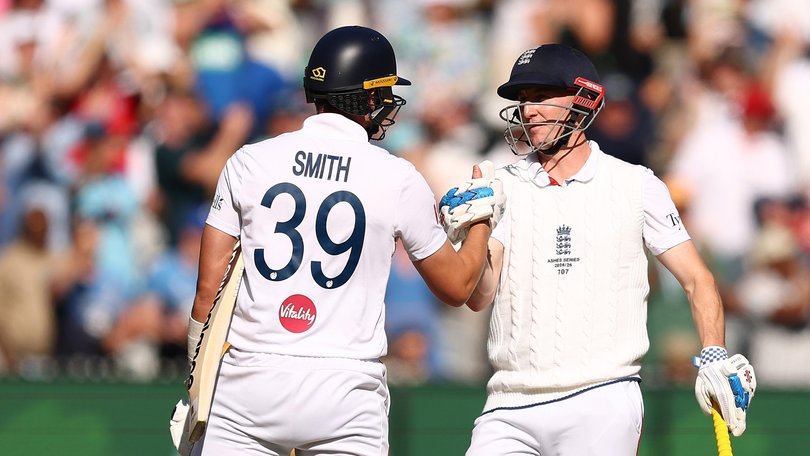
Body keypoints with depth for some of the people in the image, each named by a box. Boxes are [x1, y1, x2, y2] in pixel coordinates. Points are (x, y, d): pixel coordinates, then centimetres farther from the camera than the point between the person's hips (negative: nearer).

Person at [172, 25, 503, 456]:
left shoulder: (250, 162, 3)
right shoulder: (398, 179, 1)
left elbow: (209, 288, 3)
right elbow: (456, 287, 13)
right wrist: (481, 219, 31)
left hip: (247, 385, 1)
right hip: (347, 395, -1)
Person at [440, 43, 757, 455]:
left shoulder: (635, 186, 5)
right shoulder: (502, 187, 9)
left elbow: (696, 280, 7)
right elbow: (479, 297, 0)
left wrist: (714, 359, -9)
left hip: (601, 405, -2)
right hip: (509, 409, 2)